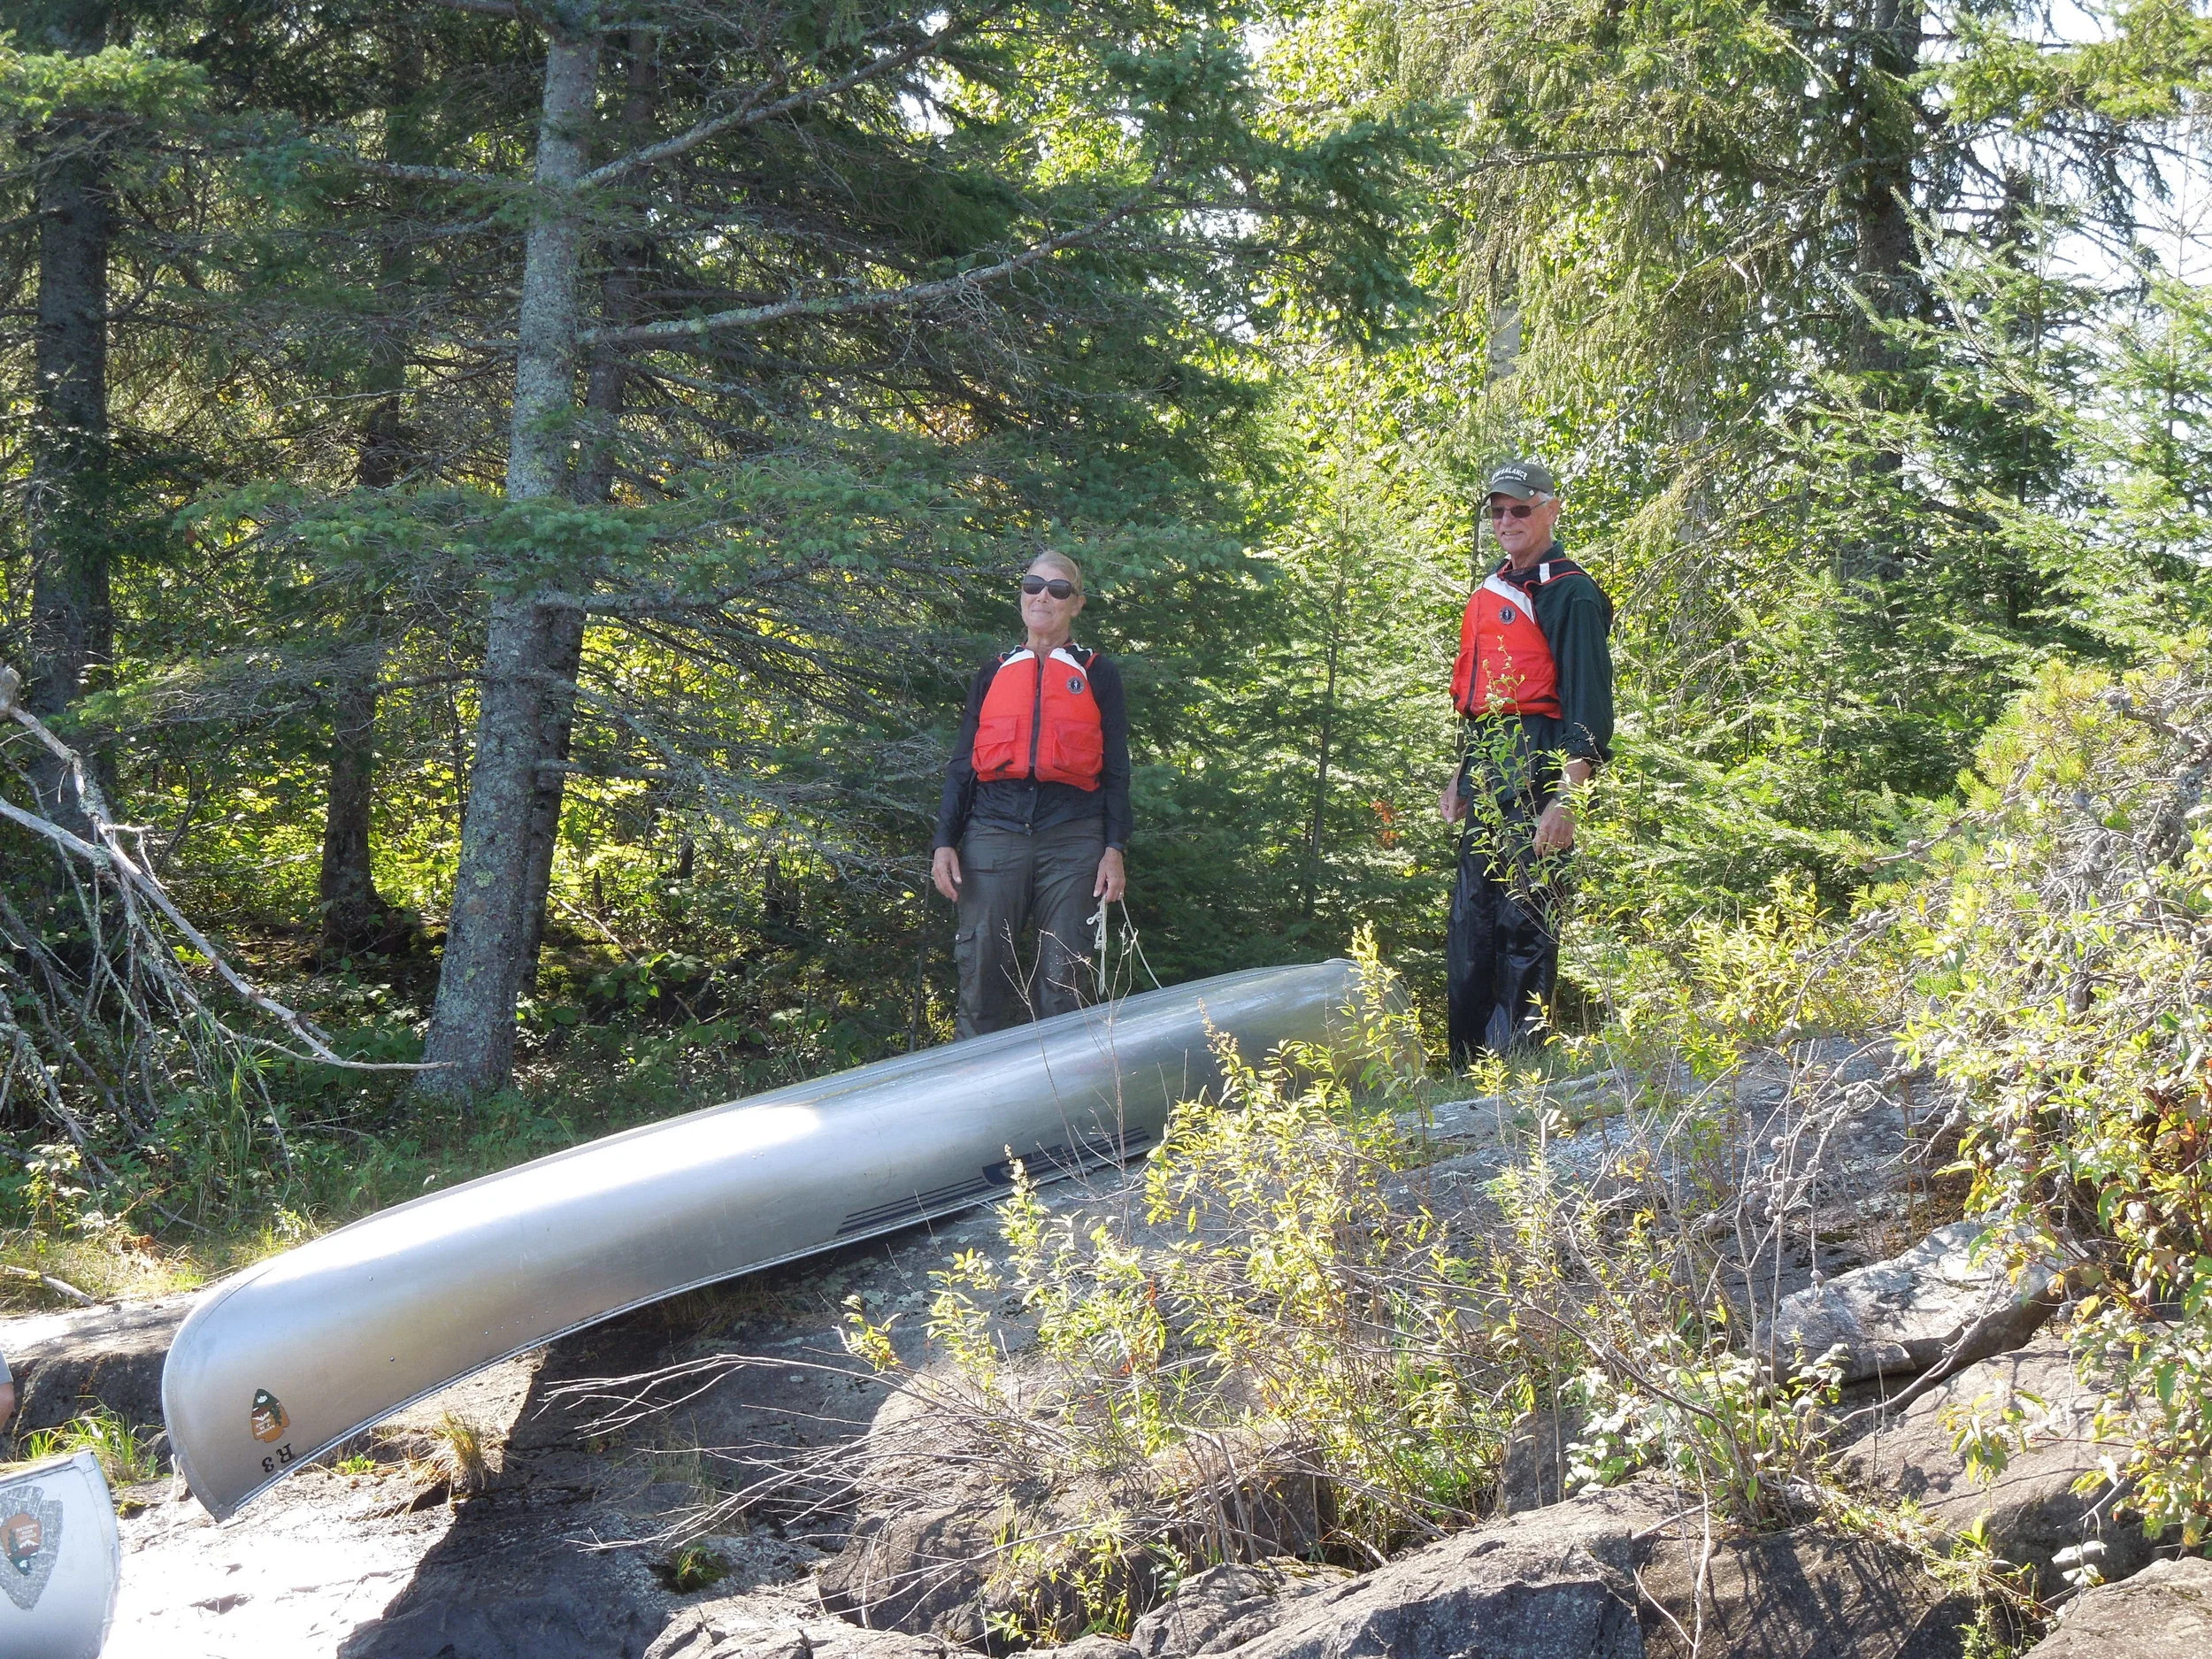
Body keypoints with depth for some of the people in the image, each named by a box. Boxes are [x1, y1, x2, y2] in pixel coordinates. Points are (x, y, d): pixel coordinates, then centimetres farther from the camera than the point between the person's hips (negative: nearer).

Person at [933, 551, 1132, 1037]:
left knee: (1062, 979, -3)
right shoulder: (994, 673, 17)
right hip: (995, 830, 1)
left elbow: (1115, 769, 8)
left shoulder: (1098, 675, 12)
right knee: (981, 973, -4)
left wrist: (1114, 850, -2)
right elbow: (962, 765, 15)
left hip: (1071, 837, -1)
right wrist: (944, 843, 5)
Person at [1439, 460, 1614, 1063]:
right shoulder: (1491, 591, 19)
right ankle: (1469, 1070, 17)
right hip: (1485, 775, 9)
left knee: (1524, 924, -7)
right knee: (1470, 924, 10)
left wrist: (1566, 800, -21)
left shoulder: (1570, 594, -7)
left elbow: (1587, 703, -14)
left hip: (1535, 773, -9)